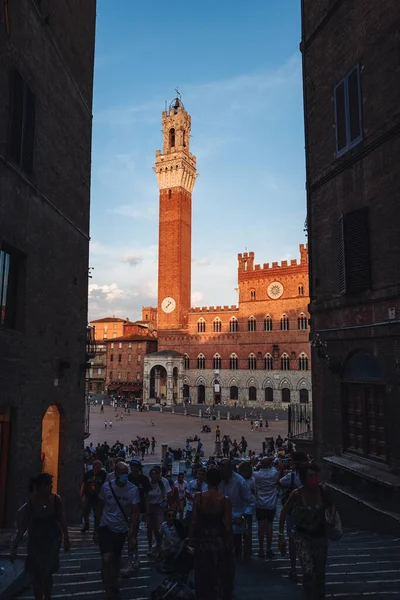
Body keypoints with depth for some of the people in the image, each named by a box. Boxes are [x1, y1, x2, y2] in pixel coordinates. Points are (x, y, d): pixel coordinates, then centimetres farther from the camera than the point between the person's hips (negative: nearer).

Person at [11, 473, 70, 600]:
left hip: (52, 539, -1)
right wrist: (15, 546, -6)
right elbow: (23, 524, -7)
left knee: (47, 573, 0)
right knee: (35, 574, 5)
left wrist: (66, 539, -3)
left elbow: (62, 520, -6)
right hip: (35, 540, 1)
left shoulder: (56, 499, -12)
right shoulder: (32, 500, -12)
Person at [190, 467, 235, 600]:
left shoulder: (198, 498, -14)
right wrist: (230, 543, 0)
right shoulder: (225, 500, -17)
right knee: (221, 573, 20)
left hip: (203, 539, 1)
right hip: (219, 540, -1)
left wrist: (192, 538, 6)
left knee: (203, 573, 20)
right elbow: (228, 526, -13)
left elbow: (194, 521, -9)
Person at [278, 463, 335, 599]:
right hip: (302, 537, -3)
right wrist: (281, 535, -8)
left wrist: (331, 518, -12)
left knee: (320, 572, 16)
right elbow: (284, 512, -9)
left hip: (320, 536, 3)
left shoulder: (323, 490, -14)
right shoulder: (297, 494, -21)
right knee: (308, 571, -19)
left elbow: (331, 504, 7)